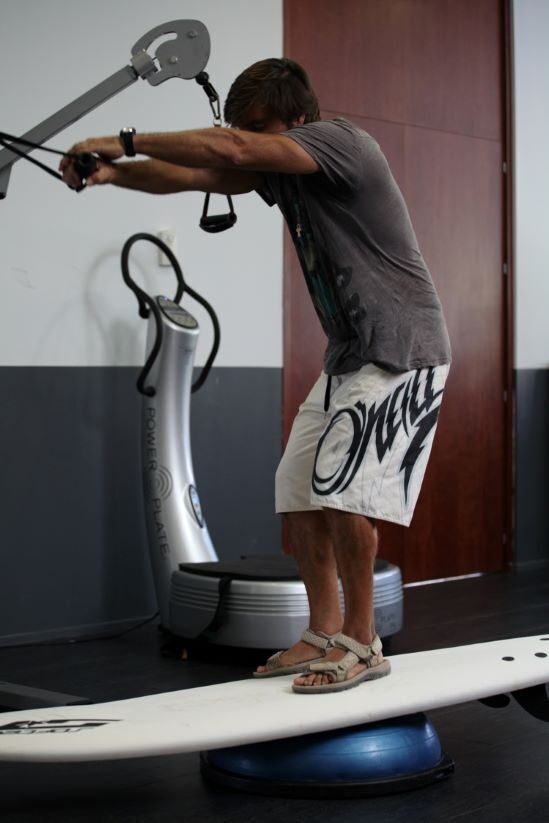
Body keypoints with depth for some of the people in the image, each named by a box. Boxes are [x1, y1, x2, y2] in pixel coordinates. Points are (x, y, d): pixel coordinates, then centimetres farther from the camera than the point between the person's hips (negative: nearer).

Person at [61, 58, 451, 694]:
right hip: (348, 355, 9)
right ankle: (325, 634, 16)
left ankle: (362, 644, 0)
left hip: (402, 350, -9)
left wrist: (126, 141, -22)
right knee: (301, 491, 5)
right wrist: (113, 174, -13)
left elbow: (229, 148, -28)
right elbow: (195, 175, 3)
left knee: (343, 490, -14)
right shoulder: (277, 166, 9)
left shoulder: (341, 140, -18)